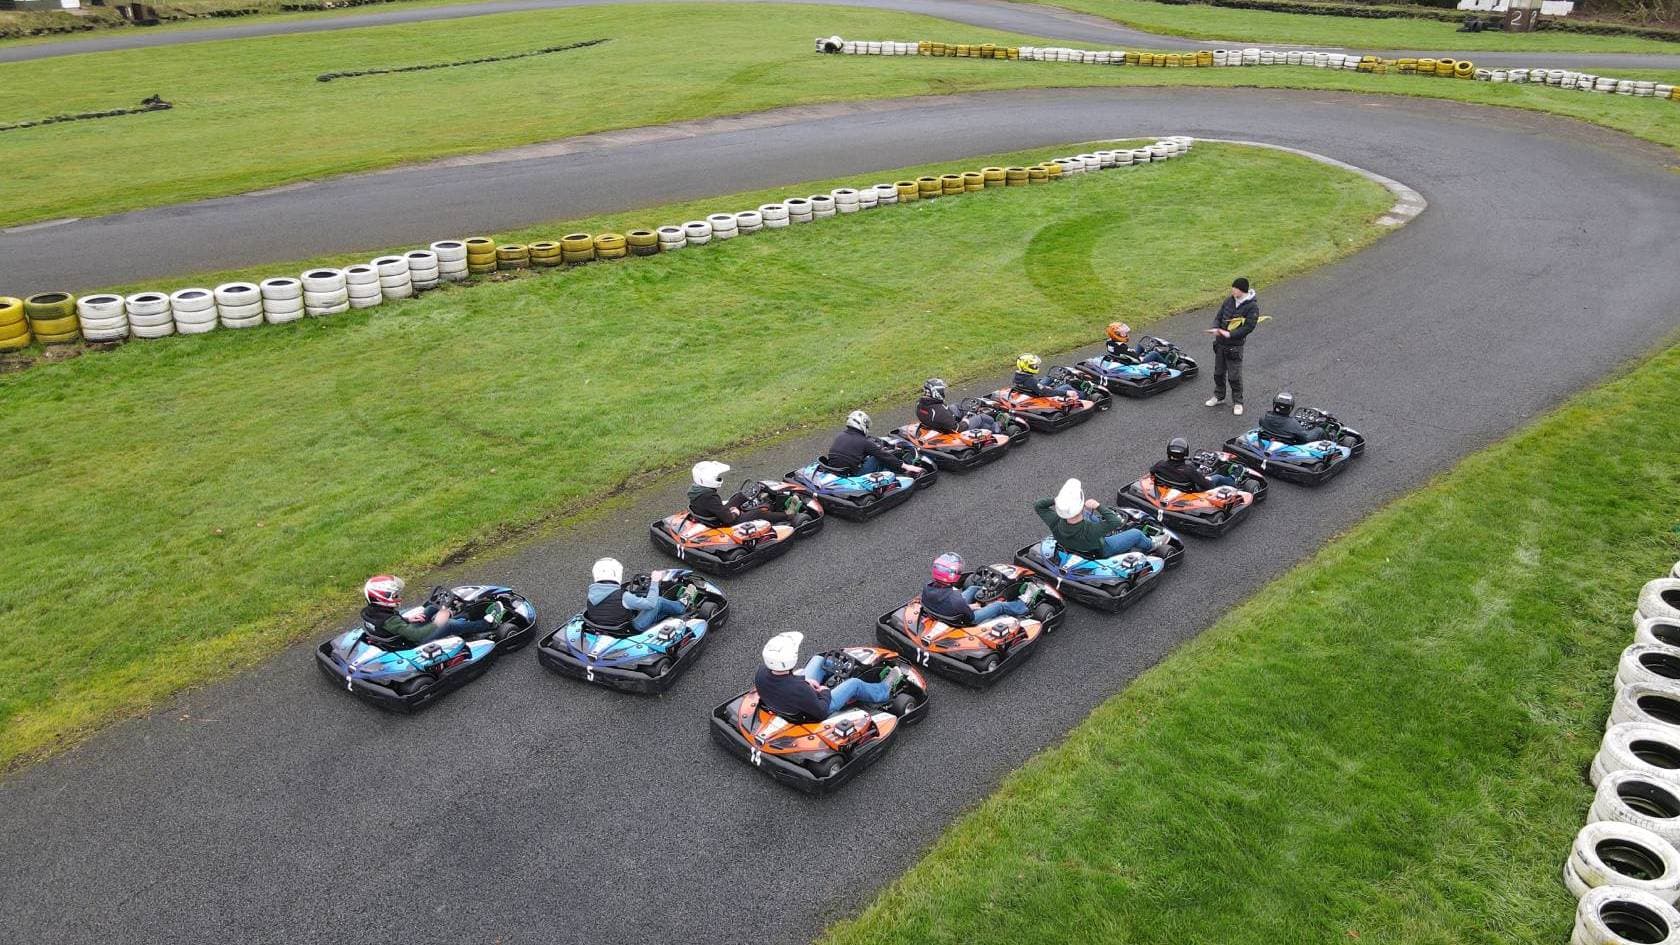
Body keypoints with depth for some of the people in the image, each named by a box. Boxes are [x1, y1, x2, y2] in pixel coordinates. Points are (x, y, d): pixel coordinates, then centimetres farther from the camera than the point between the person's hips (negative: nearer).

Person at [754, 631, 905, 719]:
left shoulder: (762, 672, -26)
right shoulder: (799, 690, -44)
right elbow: (822, 712, -27)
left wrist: (804, 680, -4)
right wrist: (825, 692, -11)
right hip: (810, 716, -6)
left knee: (818, 659, 16)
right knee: (854, 683, 7)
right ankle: (883, 692, 38)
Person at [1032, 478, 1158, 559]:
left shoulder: (1056, 524, -34)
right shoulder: (1089, 531, -47)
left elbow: (1038, 505, -18)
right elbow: (1115, 522, -35)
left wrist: (1056, 500, -27)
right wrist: (1098, 507, -32)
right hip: (1101, 550, -5)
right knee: (1137, 533, 10)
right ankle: (1149, 546, 42)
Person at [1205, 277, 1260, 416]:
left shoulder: (1252, 306, -14)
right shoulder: (1229, 300, 3)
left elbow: (1249, 326, -19)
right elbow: (1219, 315, 7)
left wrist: (1230, 334, -26)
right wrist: (1216, 328, -14)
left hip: (1235, 346, -6)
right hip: (1220, 342, 6)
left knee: (1234, 376, 0)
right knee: (1218, 372, 18)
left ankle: (1237, 402, 15)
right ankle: (1219, 396, 35)